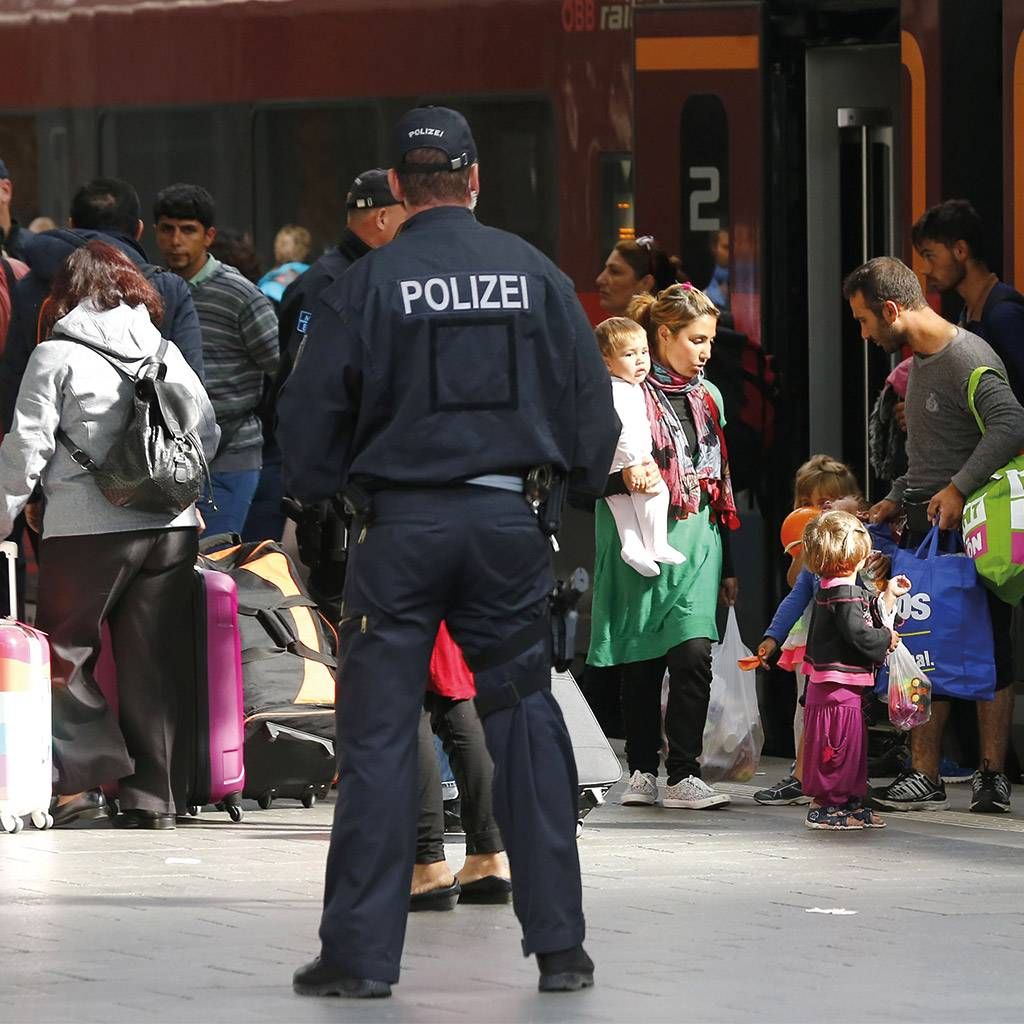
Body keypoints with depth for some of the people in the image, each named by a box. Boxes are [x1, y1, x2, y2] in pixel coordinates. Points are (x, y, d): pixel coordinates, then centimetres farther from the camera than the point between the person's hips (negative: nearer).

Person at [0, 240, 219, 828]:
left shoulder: (57, 355, -2)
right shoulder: (167, 353, 11)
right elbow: (208, 434, 16)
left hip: (88, 528, -4)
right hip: (172, 526, 4)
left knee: (66, 655, 8)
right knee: (152, 665, 8)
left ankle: (83, 778, -3)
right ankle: (154, 795, 8)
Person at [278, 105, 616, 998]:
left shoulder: (368, 284, -5)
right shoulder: (533, 272, 2)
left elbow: (309, 416, -1)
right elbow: (591, 397, 7)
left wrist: (316, 493, 17)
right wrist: (582, 483, 23)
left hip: (401, 529, -2)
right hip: (508, 522, 2)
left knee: (377, 735, 2)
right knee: (526, 724, 9)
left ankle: (361, 951, 0)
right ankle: (559, 943, 8)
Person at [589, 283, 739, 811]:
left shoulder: (707, 397, 14)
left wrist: (727, 565, 21)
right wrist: (625, 477, -30)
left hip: (697, 545, 4)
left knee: (693, 654, -11)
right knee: (641, 663, 3)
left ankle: (682, 774, -9)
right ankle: (642, 771, 15)